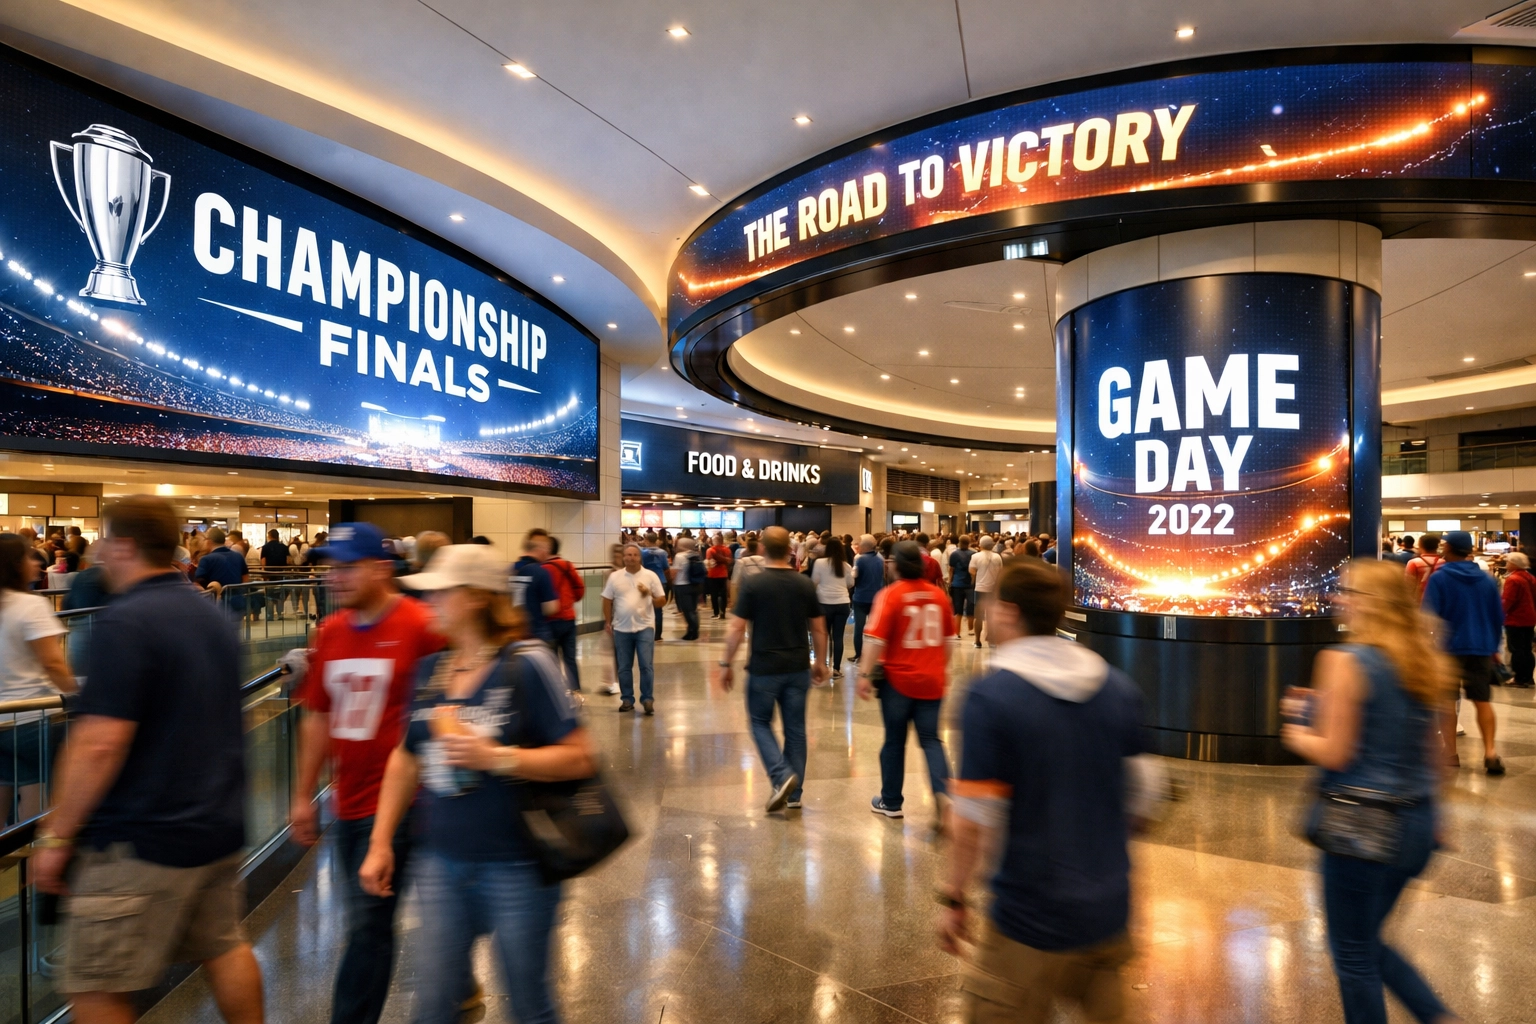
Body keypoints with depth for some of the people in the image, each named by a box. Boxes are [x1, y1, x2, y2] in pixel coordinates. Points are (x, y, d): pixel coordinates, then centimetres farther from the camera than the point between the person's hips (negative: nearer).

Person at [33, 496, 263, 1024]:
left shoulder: (124, 623, -18)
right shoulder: (213, 615, 8)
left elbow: (99, 745, -21)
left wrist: (55, 835, -11)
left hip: (144, 837, -8)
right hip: (219, 823, 8)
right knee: (226, 948, 20)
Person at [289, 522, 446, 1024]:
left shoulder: (421, 628, -17)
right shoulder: (330, 632, 4)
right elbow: (318, 717, 12)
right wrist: (303, 796, 13)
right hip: (348, 802, 8)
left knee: (368, 922, -2)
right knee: (368, 918, 20)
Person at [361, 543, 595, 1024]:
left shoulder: (526, 663, -16)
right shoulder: (429, 670, 3)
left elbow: (580, 758, -16)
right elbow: (406, 759, 15)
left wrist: (496, 757, -24)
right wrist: (380, 843, 14)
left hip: (515, 867, -5)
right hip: (440, 863, 5)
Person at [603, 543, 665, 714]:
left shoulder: (651, 576, 1)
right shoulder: (615, 577, 4)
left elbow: (662, 601, 2)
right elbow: (607, 601, 8)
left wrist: (650, 595, -16)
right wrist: (607, 622, 3)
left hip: (645, 627, -2)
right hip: (621, 628, 2)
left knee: (646, 665, -4)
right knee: (624, 667, 8)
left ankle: (647, 699, 5)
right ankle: (627, 700, 19)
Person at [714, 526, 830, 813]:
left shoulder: (752, 583, -11)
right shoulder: (805, 584, 1)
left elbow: (736, 629, -12)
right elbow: (819, 629, 6)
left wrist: (725, 664, -2)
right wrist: (820, 662, 18)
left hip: (764, 668, -3)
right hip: (798, 668, 4)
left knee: (761, 723, 15)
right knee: (795, 728, 13)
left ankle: (782, 776, -3)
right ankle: (794, 793, 20)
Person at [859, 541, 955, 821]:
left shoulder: (891, 594, -12)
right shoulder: (939, 595, 0)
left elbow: (876, 639, -18)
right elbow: (949, 638, 9)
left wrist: (865, 675, -12)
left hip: (898, 679, -3)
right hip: (932, 680, 3)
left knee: (895, 741, 11)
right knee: (930, 738, 11)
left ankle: (891, 803, 23)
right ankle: (943, 791, -10)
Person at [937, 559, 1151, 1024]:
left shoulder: (990, 696, -20)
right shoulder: (1119, 687, -2)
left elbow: (975, 820, -19)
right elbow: (1139, 790, 7)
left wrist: (953, 897, -5)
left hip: (1032, 918, -5)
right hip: (1110, 911, 5)